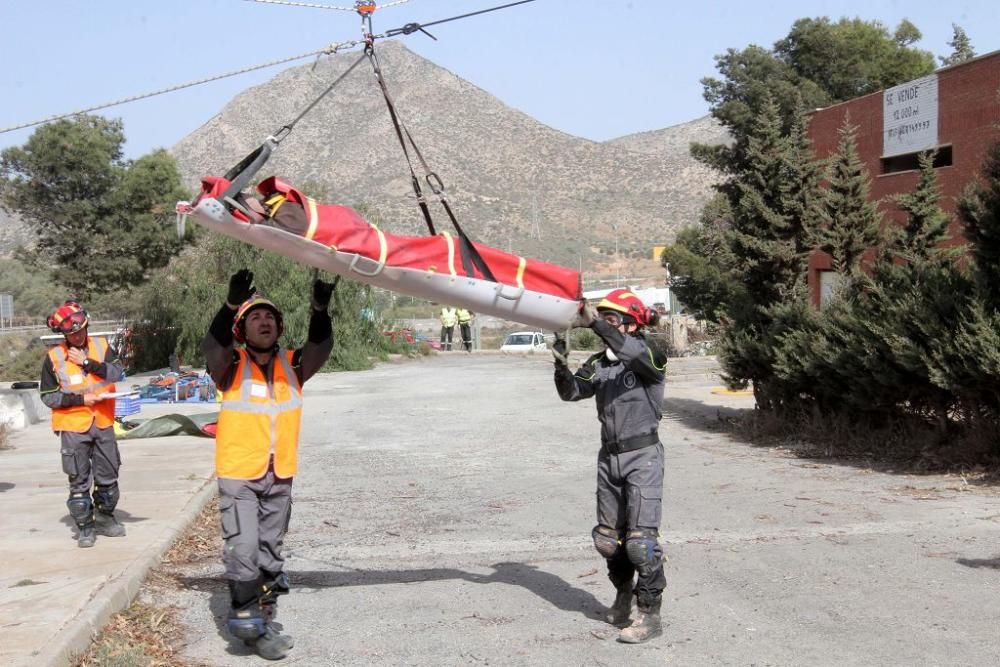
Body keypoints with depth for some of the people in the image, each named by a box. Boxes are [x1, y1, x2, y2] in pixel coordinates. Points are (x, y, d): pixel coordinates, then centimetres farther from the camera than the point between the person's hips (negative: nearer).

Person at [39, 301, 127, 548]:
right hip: (73, 428, -3)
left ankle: (105, 518, 30)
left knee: (108, 476, 11)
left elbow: (117, 372, -11)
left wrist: (87, 362, -19)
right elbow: (48, 396, -5)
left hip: (103, 424, 3)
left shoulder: (101, 347, 2)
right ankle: (84, 527, 10)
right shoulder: (54, 357, -5)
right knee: (79, 480, 0)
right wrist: (80, 399, -14)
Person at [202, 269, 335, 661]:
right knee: (243, 550, -14)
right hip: (238, 476, -4)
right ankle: (245, 618, 4)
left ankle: (263, 620, 26)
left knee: (270, 554, 13)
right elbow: (212, 347, -27)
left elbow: (321, 348, -17)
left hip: (280, 477, 4)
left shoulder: (293, 366, 1)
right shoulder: (231, 368, -7)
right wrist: (232, 304, -44)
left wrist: (320, 308, -36)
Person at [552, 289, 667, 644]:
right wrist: (560, 364, -17)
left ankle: (649, 614, -2)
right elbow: (571, 392, 1)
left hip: (642, 457, -7)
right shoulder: (599, 364, 9)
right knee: (607, 536, 13)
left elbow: (635, 354, -32)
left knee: (641, 538, -10)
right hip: (609, 457, 7)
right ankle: (623, 595, 34)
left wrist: (595, 323, -39)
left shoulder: (650, 357, -10)